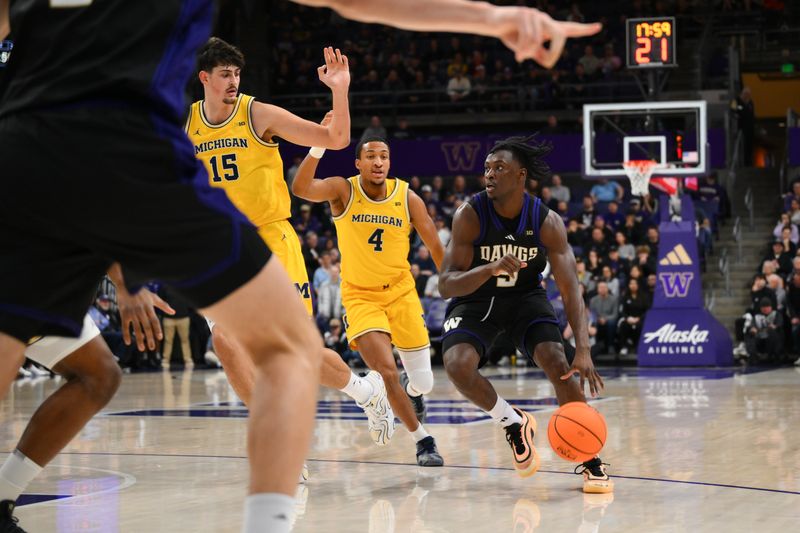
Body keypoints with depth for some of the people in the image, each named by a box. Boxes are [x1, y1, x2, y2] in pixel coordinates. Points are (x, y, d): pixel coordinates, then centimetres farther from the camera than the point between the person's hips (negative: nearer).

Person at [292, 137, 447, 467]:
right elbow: (301, 188, -33)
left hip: (401, 292, 2)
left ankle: (410, 390, 43)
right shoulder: (343, 190, -13)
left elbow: (436, 249, 0)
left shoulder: (408, 199, -9)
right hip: (360, 296, -2)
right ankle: (422, 439, 1)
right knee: (387, 372, -20)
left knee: (423, 383, 3)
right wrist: (319, 146, -46)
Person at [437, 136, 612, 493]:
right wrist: (490, 269, -45)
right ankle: (512, 423, 2)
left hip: (525, 297, 1)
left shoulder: (547, 222, -19)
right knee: (457, 366, -27)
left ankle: (590, 461, -4)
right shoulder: (470, 215, -23)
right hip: (475, 299, -1)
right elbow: (446, 285, -25)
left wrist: (583, 349, -33)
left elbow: (570, 290, -21)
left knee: (559, 364, -20)